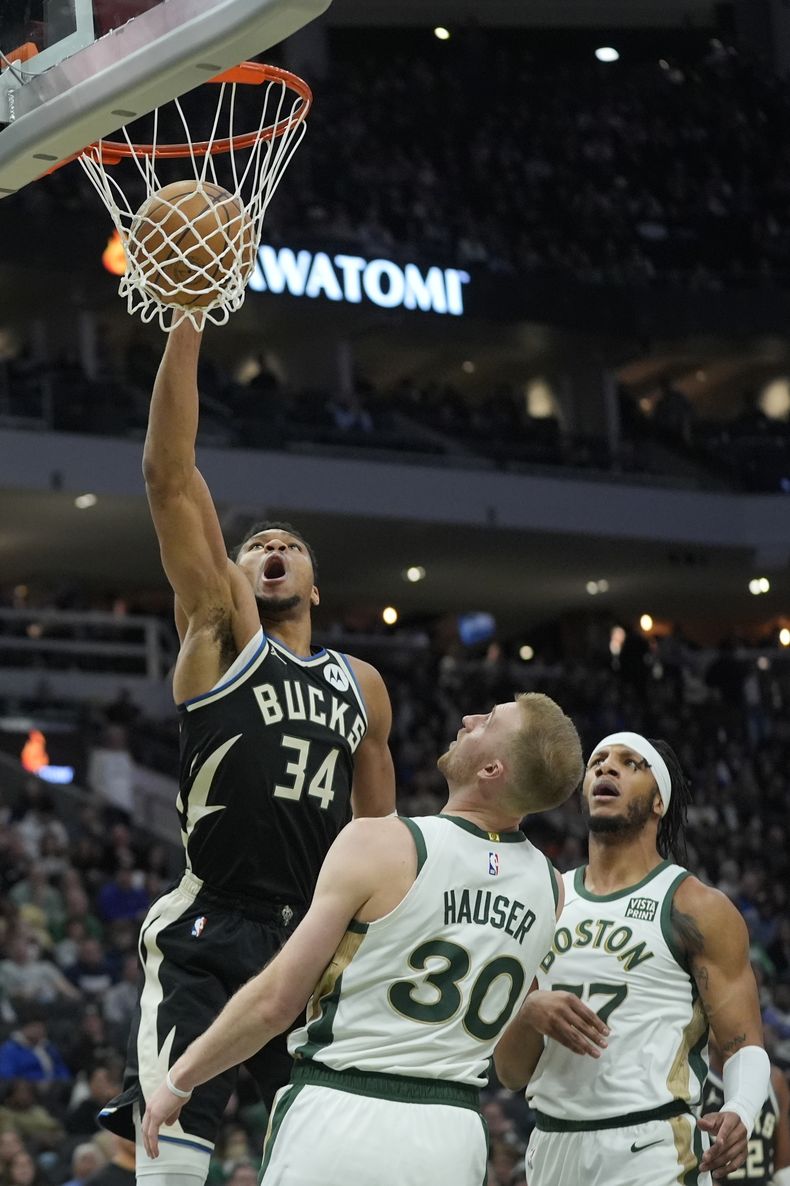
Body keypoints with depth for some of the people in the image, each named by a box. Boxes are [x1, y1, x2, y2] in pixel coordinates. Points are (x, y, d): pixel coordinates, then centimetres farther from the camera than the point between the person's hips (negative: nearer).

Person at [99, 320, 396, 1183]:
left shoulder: (362, 686, 17)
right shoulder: (221, 631, 5)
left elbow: (380, 830, 24)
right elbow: (168, 475, -4)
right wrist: (187, 325, -11)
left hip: (317, 943, 5)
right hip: (207, 939, -4)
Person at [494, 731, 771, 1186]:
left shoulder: (699, 909, -1)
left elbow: (745, 1046, -6)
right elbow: (511, 1072, 12)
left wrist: (738, 1115, -28)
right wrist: (529, 1014, -10)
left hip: (652, 1149, -4)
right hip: (553, 1145, 4)